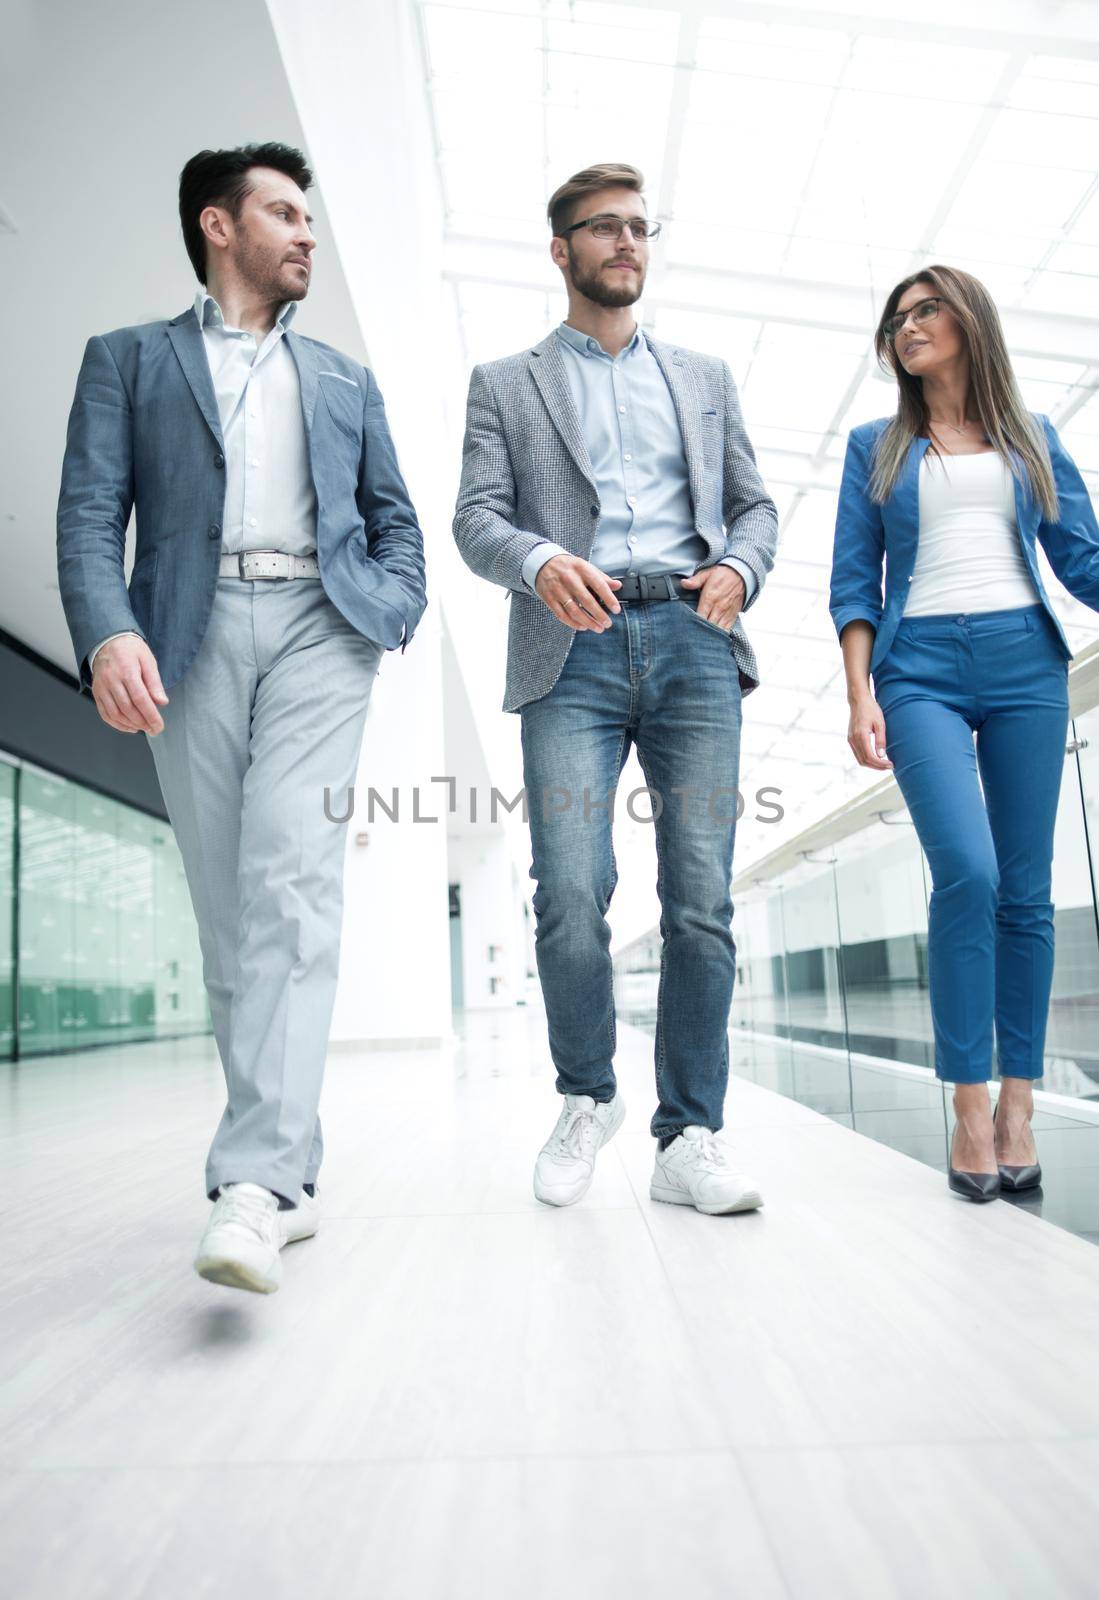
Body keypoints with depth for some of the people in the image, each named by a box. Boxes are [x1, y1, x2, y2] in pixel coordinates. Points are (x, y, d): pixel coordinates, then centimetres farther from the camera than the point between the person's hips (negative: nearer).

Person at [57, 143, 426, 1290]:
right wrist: (107, 633, -15)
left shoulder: (344, 379, 27)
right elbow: (89, 515, 4)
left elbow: (394, 520, 24)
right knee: (228, 915, -1)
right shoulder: (128, 359, 18)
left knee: (292, 878, -20)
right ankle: (294, 1171, 10)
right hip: (190, 641, 0)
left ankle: (253, 1183, -23)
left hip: (318, 630, 1)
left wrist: (396, 613, 3)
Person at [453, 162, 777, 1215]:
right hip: (572, 652, -2)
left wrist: (738, 567, -2)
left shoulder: (705, 378, 26)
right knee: (569, 898, -12)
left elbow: (756, 505, 21)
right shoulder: (505, 385, 19)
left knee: (702, 899, -6)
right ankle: (587, 1098, 13)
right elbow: (476, 518, 6)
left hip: (691, 643, 2)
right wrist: (541, 561, -15)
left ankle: (688, 1139, 4)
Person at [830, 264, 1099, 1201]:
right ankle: (970, 1104, -11)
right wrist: (860, 694, -5)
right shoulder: (876, 447, 16)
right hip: (920, 667, -2)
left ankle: (1018, 1101, 8)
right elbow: (854, 581, 8)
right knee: (966, 873, -20)